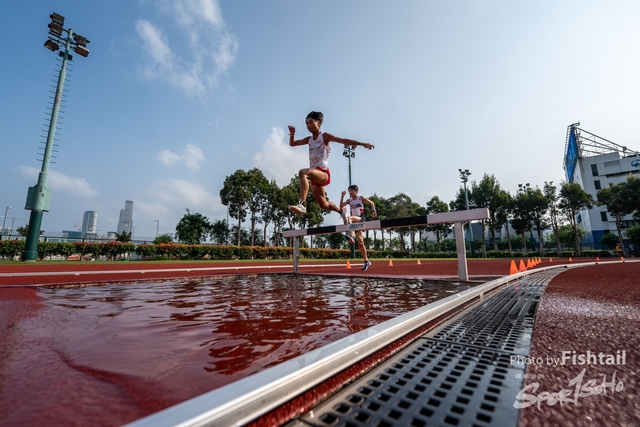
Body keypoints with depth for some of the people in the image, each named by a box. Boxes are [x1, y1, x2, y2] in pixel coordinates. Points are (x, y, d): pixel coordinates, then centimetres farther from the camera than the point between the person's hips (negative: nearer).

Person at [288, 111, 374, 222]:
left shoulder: (324, 136, 1)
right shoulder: (309, 139, 18)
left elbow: (343, 140, -10)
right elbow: (292, 143, 27)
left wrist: (362, 143, -20)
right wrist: (292, 134, 5)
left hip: (323, 172, -7)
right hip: (315, 176, 7)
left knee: (303, 172, -37)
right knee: (324, 205, 15)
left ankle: (301, 204, -46)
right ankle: (341, 211, 42)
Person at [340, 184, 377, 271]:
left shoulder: (361, 198, 8)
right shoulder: (349, 200, 17)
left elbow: (371, 203, 8)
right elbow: (341, 206, 5)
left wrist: (373, 211, -9)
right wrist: (342, 196, -2)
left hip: (361, 219, -5)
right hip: (355, 222, 5)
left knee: (349, 218, -36)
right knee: (360, 242, 1)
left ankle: (350, 235, -55)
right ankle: (366, 261, 8)